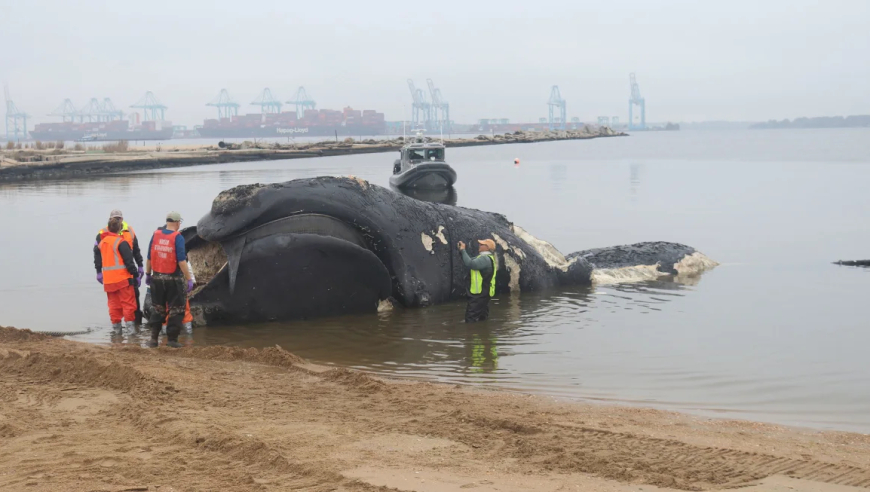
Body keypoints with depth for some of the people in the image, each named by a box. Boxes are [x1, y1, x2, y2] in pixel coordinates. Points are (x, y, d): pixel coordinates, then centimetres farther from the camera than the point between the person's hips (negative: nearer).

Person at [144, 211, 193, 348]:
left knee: (157, 309, 17)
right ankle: (172, 338, 9)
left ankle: (154, 338, 13)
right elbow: (181, 261, -18)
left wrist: (147, 274, 17)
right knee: (175, 309, 8)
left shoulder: (155, 235, 1)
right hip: (173, 279, -4)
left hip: (157, 278, 5)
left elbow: (149, 258, 5)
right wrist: (189, 280, -15)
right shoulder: (177, 237, -13)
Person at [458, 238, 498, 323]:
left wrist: (463, 250, -21)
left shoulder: (485, 259, -19)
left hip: (479, 294, -11)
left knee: (470, 319, -13)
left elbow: (470, 264, -31)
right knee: (482, 318, 15)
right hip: (483, 293, 11)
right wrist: (461, 250, 6)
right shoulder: (486, 258, 16)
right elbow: (470, 261, 19)